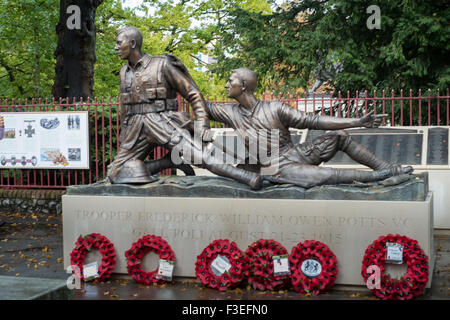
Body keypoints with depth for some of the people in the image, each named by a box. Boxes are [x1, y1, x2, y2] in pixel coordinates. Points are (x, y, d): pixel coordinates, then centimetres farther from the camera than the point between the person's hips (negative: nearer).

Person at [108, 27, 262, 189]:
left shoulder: (162, 65, -4)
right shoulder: (124, 72, 15)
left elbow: (194, 95, -3)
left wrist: (202, 125, -14)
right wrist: (124, 141, 26)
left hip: (164, 124, -6)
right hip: (137, 130, 7)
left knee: (201, 156, -25)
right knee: (116, 173, -4)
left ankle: (249, 178, -29)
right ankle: (173, 161, 0)